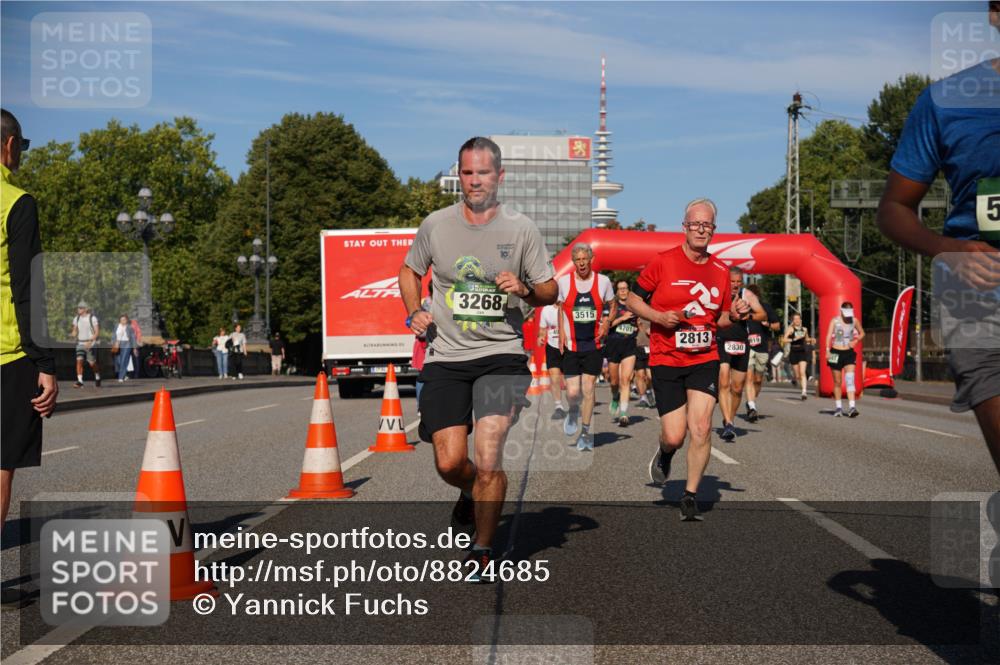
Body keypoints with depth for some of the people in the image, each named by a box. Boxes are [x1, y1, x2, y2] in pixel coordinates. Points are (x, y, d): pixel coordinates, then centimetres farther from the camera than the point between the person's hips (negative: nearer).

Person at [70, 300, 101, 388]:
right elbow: (75, 331, 13)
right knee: (79, 360, -14)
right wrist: (73, 335, -11)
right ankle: (80, 381, -17)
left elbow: (97, 332, -10)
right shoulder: (76, 319, 7)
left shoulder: (92, 318, -8)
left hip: (90, 344, -4)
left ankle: (97, 378, 29)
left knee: (92, 363, 4)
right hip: (80, 343, 4)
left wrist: (90, 341, -21)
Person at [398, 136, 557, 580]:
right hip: (445, 359, 2)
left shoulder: (521, 229, 0)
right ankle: (472, 494, 34)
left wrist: (525, 290, -14)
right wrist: (414, 313, 2)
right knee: (449, 463, -4)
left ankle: (482, 552, 6)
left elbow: (550, 291, 8)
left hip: (501, 356, -2)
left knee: (488, 460, -14)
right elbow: (409, 270, 20)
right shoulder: (435, 225, 3)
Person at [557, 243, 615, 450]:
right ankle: (573, 412, 31)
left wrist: (606, 322, -4)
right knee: (573, 392, -5)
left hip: (594, 345, 0)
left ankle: (585, 432, 16)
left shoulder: (603, 281, -1)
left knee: (588, 389, 0)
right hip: (571, 345, 0)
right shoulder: (563, 281, -1)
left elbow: (612, 306, 14)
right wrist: (561, 333, 2)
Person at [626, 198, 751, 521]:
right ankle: (664, 453, 34)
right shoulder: (663, 262, -5)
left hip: (704, 360, 2)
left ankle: (690, 497, 7)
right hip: (666, 361, -2)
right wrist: (659, 317, -14)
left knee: (700, 429, -10)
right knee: (674, 436, -4)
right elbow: (634, 299, 2)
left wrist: (734, 315, -4)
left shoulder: (721, 271, 7)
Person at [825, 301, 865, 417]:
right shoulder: (835, 321, -4)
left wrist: (855, 341, -2)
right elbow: (829, 336, -11)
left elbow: (862, 333, 18)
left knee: (850, 380, -12)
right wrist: (828, 350, -24)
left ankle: (851, 407, -19)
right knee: (837, 382, 6)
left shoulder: (854, 321, 4)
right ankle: (838, 407, 18)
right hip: (836, 353, -1)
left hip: (849, 353, 1)